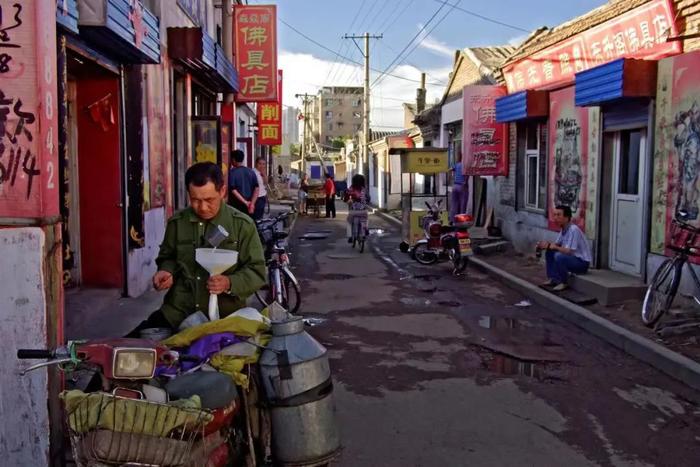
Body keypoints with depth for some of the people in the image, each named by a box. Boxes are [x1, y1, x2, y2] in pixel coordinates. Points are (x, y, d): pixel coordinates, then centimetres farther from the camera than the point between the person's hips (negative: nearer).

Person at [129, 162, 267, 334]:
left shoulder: (242, 225, -5)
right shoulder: (177, 222, 5)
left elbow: (256, 272, -3)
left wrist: (229, 283, -21)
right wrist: (166, 271, -1)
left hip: (224, 317, -3)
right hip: (176, 313, 3)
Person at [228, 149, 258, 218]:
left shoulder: (232, 172, -9)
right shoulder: (251, 172, 6)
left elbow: (233, 190, -16)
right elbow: (257, 189, -2)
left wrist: (245, 202, -14)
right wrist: (252, 203, -8)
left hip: (236, 205, -5)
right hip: (248, 206, 5)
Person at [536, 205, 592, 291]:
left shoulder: (573, 229, -24)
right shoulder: (564, 229, 3)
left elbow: (568, 251, -29)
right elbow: (557, 244, 13)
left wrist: (554, 247, -17)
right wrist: (547, 245, -7)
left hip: (582, 262, -9)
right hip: (573, 258, 9)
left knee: (559, 256, -31)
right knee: (549, 252, 9)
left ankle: (563, 283, -12)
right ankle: (553, 279, 9)